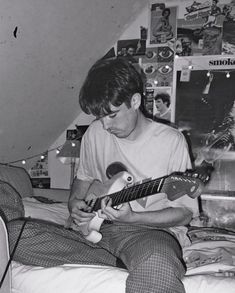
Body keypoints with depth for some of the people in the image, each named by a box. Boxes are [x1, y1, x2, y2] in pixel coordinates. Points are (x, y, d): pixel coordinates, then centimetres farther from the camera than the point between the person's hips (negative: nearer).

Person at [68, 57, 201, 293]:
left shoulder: (170, 141, -9)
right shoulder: (95, 133, 5)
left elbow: (185, 212, -5)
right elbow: (84, 178, 23)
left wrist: (131, 218, -17)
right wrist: (74, 203, 2)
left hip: (152, 229, -7)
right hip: (97, 227, 7)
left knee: (157, 267, -43)